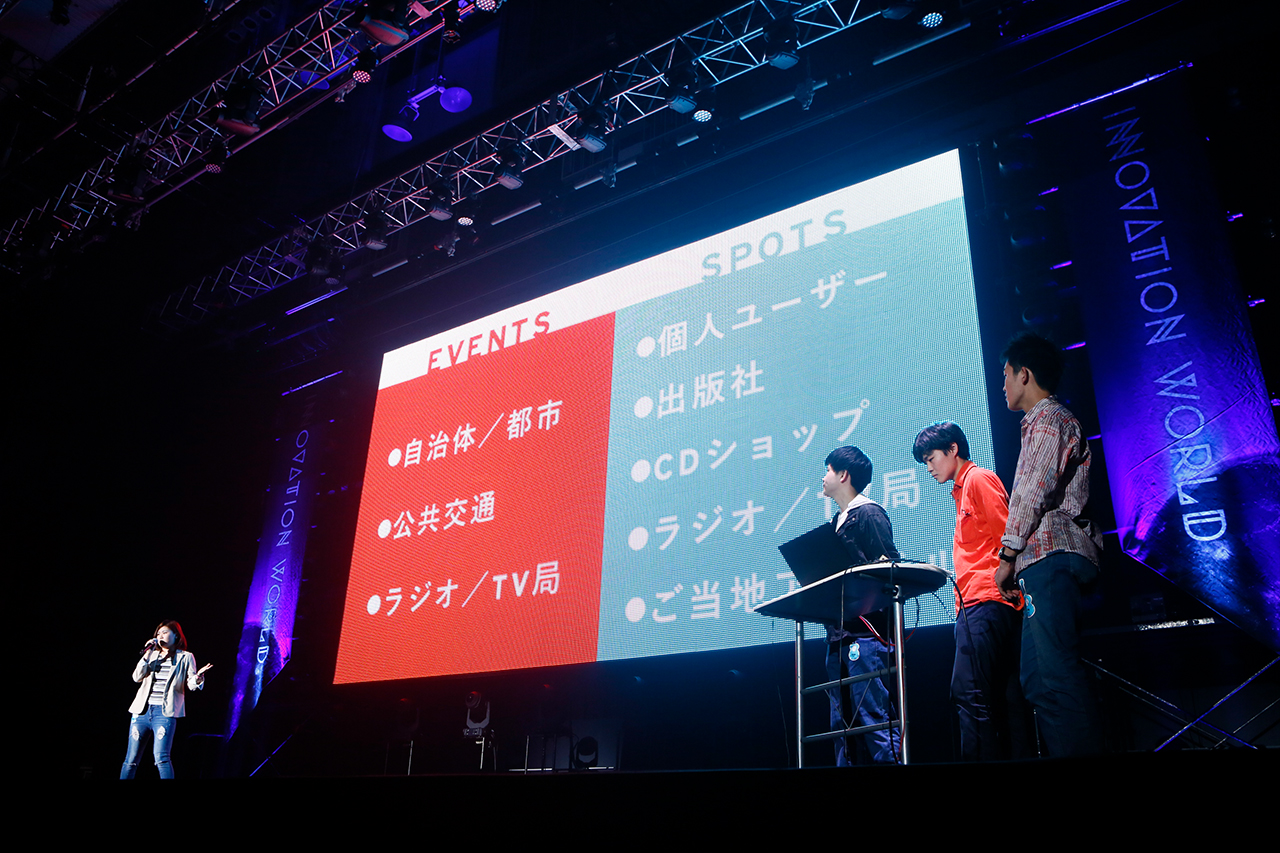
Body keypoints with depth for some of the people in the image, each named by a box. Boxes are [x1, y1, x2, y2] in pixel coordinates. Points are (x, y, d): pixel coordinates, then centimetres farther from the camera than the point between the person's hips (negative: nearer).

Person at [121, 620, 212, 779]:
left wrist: (197, 678, -25)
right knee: (131, 759, 6)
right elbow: (137, 677, 5)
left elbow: (191, 684, -1)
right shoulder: (152, 655, 17)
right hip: (142, 710, 4)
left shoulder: (185, 657, 7)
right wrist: (147, 655, -3)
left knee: (161, 758, -16)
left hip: (165, 712, -4)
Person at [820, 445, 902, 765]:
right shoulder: (836, 522, 22)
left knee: (871, 714, -10)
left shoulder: (869, 513, -3)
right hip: (838, 634, 9)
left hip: (864, 632, -9)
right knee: (842, 723, 8)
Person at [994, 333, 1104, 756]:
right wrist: (1018, 563, 20)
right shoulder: (1050, 420, 28)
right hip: (1048, 562, 11)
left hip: (1051, 555, -11)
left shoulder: (1047, 419, -3)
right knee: (1039, 678, 9)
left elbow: (1032, 493, -14)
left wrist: (1008, 555, -10)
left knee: (1056, 676, -15)